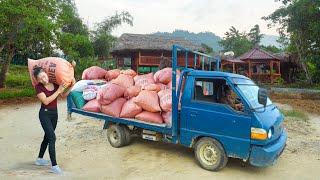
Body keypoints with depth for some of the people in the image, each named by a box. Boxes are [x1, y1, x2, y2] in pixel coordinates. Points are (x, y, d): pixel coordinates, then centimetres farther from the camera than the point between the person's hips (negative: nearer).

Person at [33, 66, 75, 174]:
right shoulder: (38, 87, -14)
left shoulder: (54, 83, -2)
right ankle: (54, 166, -7)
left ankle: (39, 159, 37)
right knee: (52, 138, -13)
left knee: (47, 137, 18)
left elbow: (63, 96, 4)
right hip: (45, 114, -6)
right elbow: (46, 101, -22)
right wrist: (58, 90, -24)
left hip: (54, 113, 6)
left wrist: (71, 86, -10)